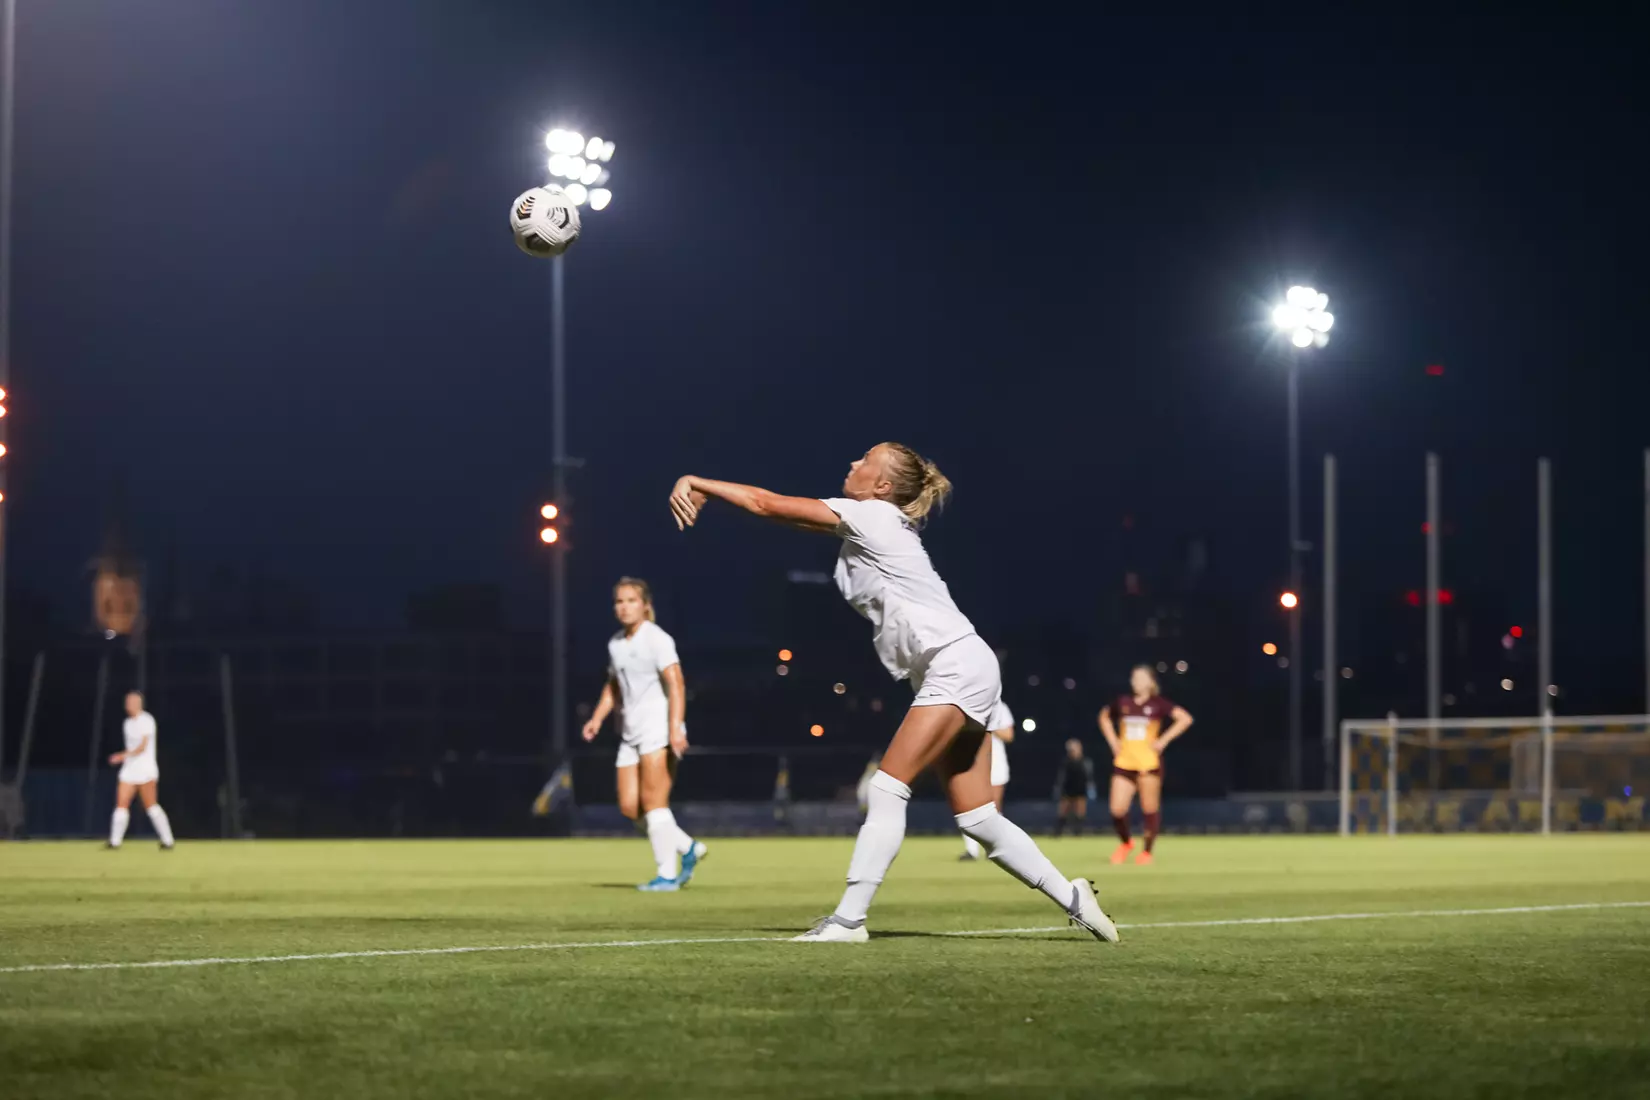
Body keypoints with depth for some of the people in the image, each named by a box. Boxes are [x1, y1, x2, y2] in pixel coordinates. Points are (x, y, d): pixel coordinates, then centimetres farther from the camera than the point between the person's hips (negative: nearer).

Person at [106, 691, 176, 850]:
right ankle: (115, 841, -5)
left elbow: (143, 746, -17)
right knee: (121, 803, -4)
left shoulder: (146, 721, -8)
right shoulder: (127, 723, 14)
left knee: (151, 805, -6)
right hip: (129, 769, 7)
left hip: (145, 769, -7)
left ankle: (168, 841, 1)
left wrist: (125, 755, -25)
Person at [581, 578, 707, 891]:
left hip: (658, 731, -8)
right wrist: (598, 718, 13)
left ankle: (667, 874, -6)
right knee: (629, 806, 2)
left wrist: (676, 727, -27)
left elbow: (676, 684, -17)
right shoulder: (615, 644, 14)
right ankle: (688, 848, 17)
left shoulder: (657, 639, -9)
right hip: (631, 733, 8)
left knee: (653, 801, -11)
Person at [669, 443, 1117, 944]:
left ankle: (848, 918, -18)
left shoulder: (871, 515, -7)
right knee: (977, 818, 6)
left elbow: (766, 504, -7)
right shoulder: (871, 524, 17)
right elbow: (774, 506, 19)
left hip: (957, 665, -10)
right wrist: (704, 492, 8)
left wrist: (697, 483, 2)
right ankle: (1072, 898, 9)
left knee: (887, 787, -15)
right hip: (950, 675, 10)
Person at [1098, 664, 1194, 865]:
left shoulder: (1158, 704, -2)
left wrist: (1163, 740, -11)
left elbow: (1185, 719, -8)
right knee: (1117, 809, -5)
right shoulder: (1123, 703, 9)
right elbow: (1104, 717, 28)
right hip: (1124, 763, 3)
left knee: (1149, 809, 1)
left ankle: (1147, 851, 13)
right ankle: (1125, 843, 20)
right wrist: (1113, 741, 14)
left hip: (1149, 763, -3)